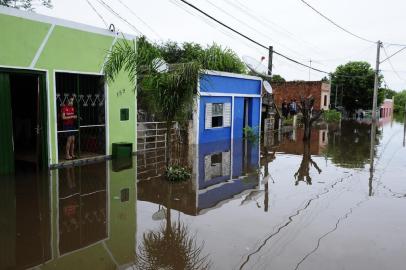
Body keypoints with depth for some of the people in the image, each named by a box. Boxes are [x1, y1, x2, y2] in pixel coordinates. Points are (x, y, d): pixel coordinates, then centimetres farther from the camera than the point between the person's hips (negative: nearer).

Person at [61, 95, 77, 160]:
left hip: (72, 125, 7)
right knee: (69, 139, -11)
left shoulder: (72, 108, 10)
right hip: (67, 125, -6)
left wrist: (76, 117, 0)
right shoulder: (64, 107, -10)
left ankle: (72, 154, 12)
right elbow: (63, 117, -15)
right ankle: (67, 155, -5)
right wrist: (72, 116, -19)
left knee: (73, 140, 5)